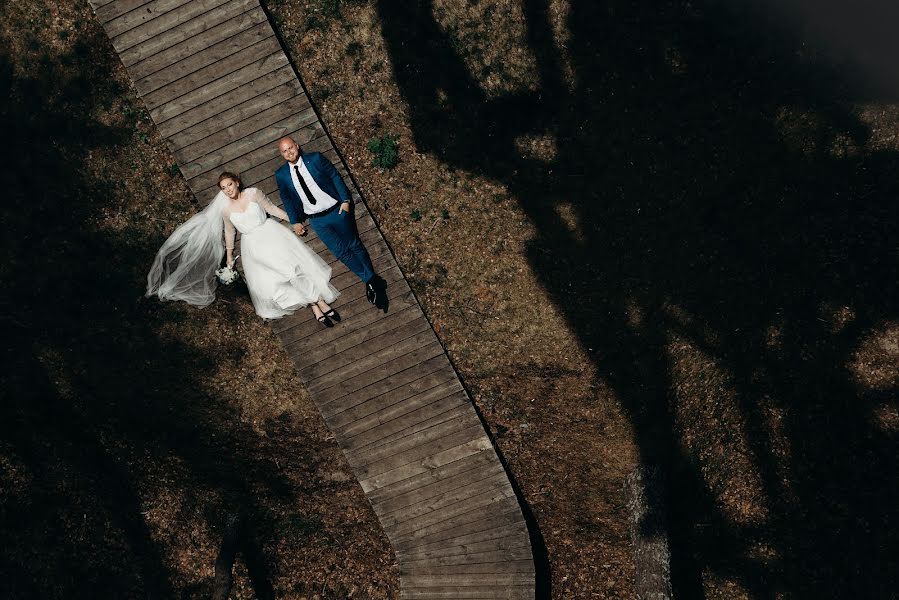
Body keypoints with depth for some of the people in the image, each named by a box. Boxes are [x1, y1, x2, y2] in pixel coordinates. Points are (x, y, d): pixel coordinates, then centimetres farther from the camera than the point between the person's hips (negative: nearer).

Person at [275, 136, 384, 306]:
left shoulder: (315, 158, -7)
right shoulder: (281, 174, -2)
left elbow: (335, 177, -3)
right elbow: (286, 199, 9)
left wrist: (345, 200, -9)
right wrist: (295, 222, 9)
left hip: (336, 210, -1)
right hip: (317, 220, 1)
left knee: (354, 245, 2)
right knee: (340, 251, -4)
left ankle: (372, 281, 11)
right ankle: (371, 280, 5)